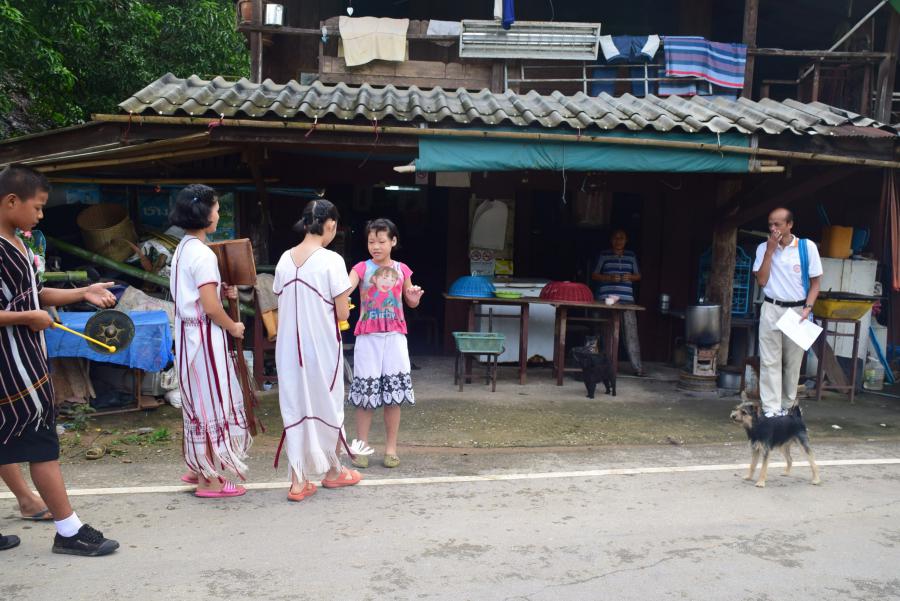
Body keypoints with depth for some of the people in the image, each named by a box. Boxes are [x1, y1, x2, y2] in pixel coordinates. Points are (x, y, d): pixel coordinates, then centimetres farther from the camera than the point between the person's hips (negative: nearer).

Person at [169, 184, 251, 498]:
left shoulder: (183, 249, 11)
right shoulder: (202, 253, -18)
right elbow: (210, 307, -22)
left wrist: (222, 290, 8)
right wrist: (233, 327, -7)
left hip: (188, 333, 10)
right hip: (204, 334, -10)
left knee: (200, 400, 18)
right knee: (212, 401, -1)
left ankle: (198, 467, 29)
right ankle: (210, 479, 8)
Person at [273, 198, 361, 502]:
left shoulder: (285, 259, 2)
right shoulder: (331, 261, -14)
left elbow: (283, 305, 7)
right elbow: (342, 314, -12)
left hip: (289, 348, 4)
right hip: (322, 348, -4)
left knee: (295, 408, 10)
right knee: (327, 407, 13)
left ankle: (299, 482, 11)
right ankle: (333, 471, 31)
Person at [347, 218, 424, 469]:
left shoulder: (401, 270, 7)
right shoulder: (362, 268, 0)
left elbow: (411, 303, 18)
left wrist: (415, 296, -5)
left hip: (395, 336, 2)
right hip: (368, 337, -2)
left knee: (394, 394, 4)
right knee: (365, 393, 2)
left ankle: (391, 448, 15)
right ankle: (362, 447, 14)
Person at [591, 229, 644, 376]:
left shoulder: (631, 256, 14)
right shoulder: (604, 255, 7)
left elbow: (638, 275, 18)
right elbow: (594, 275, 6)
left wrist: (630, 277, -5)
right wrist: (610, 278, -10)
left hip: (627, 299, 1)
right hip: (606, 298, -1)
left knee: (631, 332, -5)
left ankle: (637, 366, -2)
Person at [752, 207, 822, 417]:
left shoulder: (807, 247, -3)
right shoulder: (763, 248, 2)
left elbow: (815, 283, 2)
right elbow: (761, 281, -5)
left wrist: (807, 309, -10)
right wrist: (770, 250, -10)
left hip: (797, 311, 0)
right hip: (771, 309, 0)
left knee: (793, 362, 8)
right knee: (770, 361, -3)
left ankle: (786, 406, 22)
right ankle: (771, 409, -2)